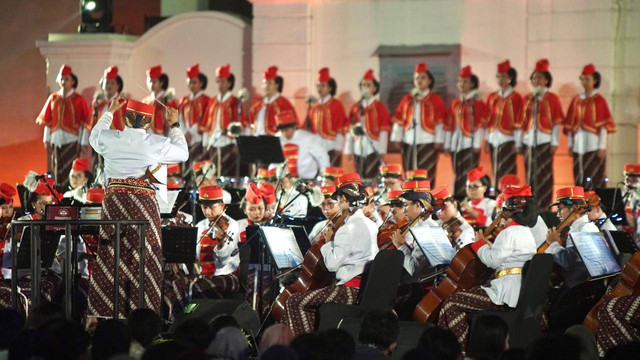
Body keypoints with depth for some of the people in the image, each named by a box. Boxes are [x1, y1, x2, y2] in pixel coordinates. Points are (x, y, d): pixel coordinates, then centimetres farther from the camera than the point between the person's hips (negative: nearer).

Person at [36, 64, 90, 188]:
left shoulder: (78, 99, -1)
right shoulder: (53, 98, 10)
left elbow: (85, 123, -3)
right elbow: (46, 121, 12)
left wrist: (84, 143, -8)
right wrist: (47, 140, 6)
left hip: (72, 140, -4)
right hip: (56, 140, 4)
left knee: (70, 172, -10)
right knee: (57, 171, 5)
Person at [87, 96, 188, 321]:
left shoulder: (110, 139, 1)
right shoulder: (156, 143, -4)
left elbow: (94, 136, 26)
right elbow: (183, 153, 14)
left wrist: (109, 112, 37)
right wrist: (174, 126, 27)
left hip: (114, 200, 2)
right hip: (143, 202, -2)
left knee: (108, 255, 8)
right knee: (144, 258, 2)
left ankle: (95, 314, 9)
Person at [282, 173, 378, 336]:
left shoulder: (348, 229, -17)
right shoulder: (370, 225, 11)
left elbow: (332, 264, -19)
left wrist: (329, 242, -3)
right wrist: (334, 241, 14)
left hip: (351, 289, -10)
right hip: (365, 287, 10)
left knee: (294, 303, -6)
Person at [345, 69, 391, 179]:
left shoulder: (380, 107, 3)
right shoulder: (355, 107, 14)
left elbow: (384, 130, -2)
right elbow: (349, 129, 14)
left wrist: (381, 151, -8)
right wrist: (348, 150, 9)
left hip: (373, 148, -4)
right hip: (358, 149, 4)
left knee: (372, 177, -10)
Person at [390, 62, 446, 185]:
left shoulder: (436, 100, 3)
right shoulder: (407, 99, 13)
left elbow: (440, 123, -2)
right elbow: (398, 121, 12)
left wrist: (439, 141, -8)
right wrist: (396, 138, 4)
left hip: (428, 143, -4)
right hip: (409, 143, 4)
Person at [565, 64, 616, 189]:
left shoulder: (599, 100, -2)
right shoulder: (576, 100, 12)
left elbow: (604, 126, -6)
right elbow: (570, 125, 13)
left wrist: (602, 147, -11)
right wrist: (570, 145, 9)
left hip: (594, 145, -5)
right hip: (579, 146, 5)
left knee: (595, 180, -6)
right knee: (579, 180, 4)